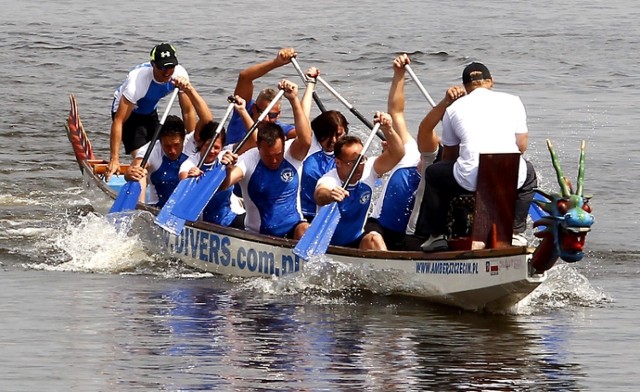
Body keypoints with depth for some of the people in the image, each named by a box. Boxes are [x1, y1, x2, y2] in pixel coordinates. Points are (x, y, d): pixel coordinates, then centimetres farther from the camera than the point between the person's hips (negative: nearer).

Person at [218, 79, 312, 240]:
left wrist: (294, 100, -35)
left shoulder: (292, 153, -6)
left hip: (292, 228, 0)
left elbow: (305, 140, -28)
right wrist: (227, 170, -48)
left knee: (305, 231, -30)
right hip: (258, 235, 0)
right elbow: (223, 186, -24)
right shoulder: (247, 160, -10)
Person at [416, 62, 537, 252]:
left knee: (433, 174, 31)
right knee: (528, 173, 39)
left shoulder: (454, 108, 18)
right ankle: (513, 231, 30)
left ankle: (436, 235, 28)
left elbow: (448, 155, 27)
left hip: (470, 179, -1)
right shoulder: (513, 101, 18)